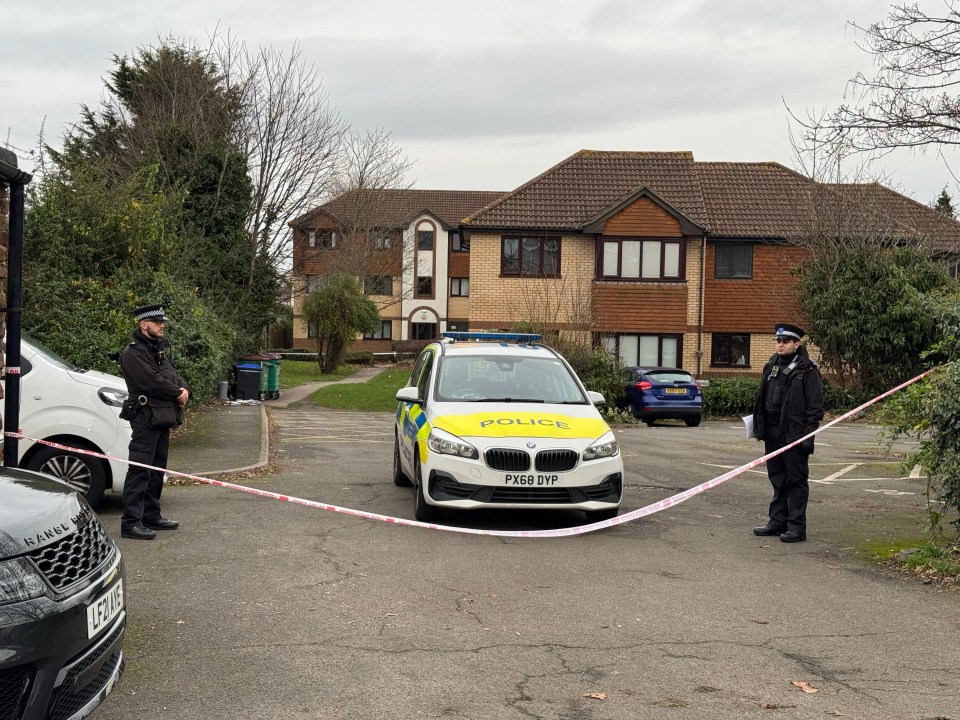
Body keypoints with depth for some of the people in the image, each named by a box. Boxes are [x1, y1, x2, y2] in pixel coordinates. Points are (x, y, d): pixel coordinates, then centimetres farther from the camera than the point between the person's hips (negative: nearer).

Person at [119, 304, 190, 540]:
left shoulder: (162, 348, 17)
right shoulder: (133, 352, -12)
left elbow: (173, 374, 17)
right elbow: (152, 381, -21)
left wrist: (184, 390, -4)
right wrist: (178, 393, -10)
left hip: (163, 417, 10)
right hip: (146, 416, -10)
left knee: (157, 469, 15)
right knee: (140, 470, -11)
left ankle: (151, 516, 25)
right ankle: (130, 522, -11)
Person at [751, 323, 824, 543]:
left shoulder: (807, 370, -7)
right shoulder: (771, 366, 14)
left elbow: (815, 406, -10)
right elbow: (762, 398, 19)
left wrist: (809, 434, -15)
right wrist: (759, 425, 14)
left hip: (794, 433, -7)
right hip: (772, 432, 7)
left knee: (796, 480, -1)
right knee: (777, 479, 14)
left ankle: (797, 527, 3)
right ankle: (778, 521, 23)